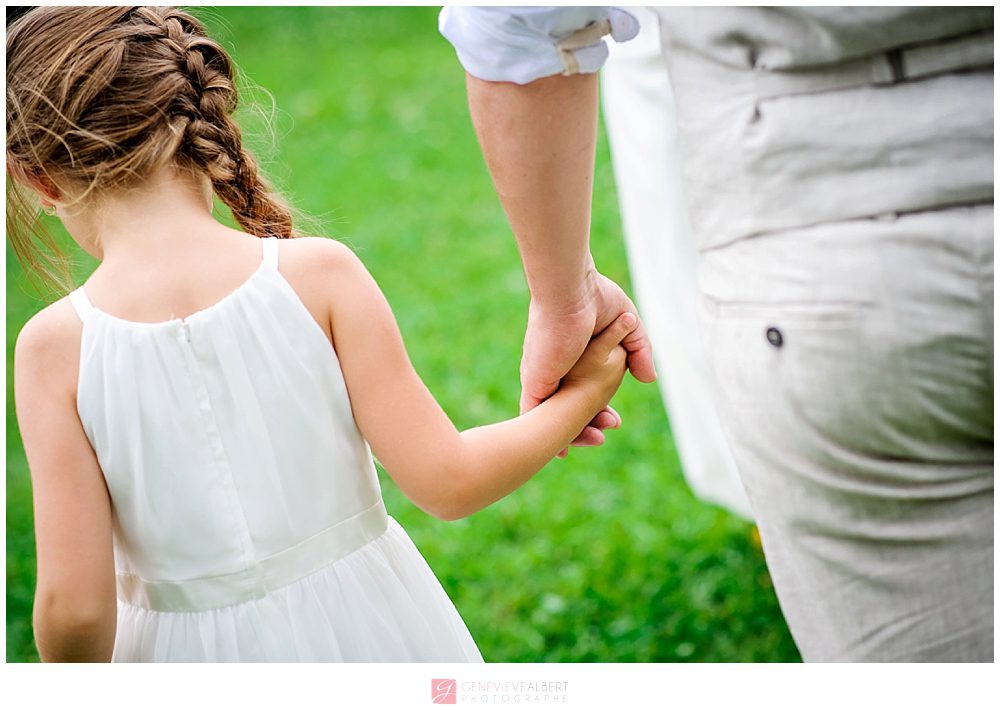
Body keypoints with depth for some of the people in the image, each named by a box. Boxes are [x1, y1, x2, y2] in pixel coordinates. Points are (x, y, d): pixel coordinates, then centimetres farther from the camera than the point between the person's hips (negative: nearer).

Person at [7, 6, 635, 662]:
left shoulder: (55, 346, -12)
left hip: (196, 653, 0)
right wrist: (579, 396, 4)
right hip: (372, 630, 0)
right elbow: (448, 482, -12)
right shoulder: (318, 274, -13)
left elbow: (76, 608, -15)